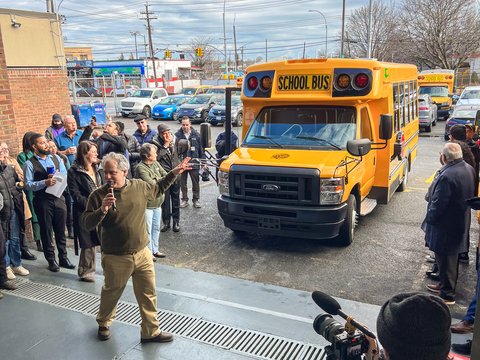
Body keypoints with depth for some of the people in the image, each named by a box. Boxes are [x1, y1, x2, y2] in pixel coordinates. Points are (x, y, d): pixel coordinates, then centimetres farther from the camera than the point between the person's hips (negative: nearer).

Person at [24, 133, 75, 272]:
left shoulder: (56, 158, 8)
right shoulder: (29, 164, -5)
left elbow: (65, 176, 6)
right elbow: (28, 184, -11)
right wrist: (45, 183, -22)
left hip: (58, 198, 4)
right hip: (42, 201, -3)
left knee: (61, 230, 11)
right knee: (46, 232, 8)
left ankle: (63, 258, 24)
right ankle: (51, 261, 21)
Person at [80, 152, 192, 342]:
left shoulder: (139, 187, -1)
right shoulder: (99, 195, -10)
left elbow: (157, 189, 21)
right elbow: (86, 224, -12)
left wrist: (174, 173, 19)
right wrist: (102, 210, -29)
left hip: (142, 254, 3)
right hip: (116, 259, -3)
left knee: (148, 294, 11)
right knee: (111, 294, 17)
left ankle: (150, 331, 29)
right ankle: (103, 324, 46)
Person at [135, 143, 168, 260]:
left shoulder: (156, 164, 7)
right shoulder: (140, 169, -17)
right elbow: (151, 185, -25)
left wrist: (156, 180, -11)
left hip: (157, 204, 8)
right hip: (147, 205, -8)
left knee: (156, 228, 18)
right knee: (148, 230, 3)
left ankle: (155, 250, 31)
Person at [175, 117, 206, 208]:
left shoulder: (196, 135, 3)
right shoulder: (177, 135, 0)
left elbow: (201, 149, 7)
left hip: (194, 164, 0)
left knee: (196, 183, 5)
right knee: (183, 183, 10)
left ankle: (196, 200, 18)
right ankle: (185, 200, 23)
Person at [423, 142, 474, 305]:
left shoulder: (447, 176, -29)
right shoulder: (468, 169, 2)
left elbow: (438, 203, -23)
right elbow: (469, 195, 13)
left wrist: (430, 220, -10)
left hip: (446, 226, -10)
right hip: (461, 222, 10)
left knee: (445, 259, 4)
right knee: (450, 258, 23)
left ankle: (447, 295, 17)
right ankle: (445, 285, 40)